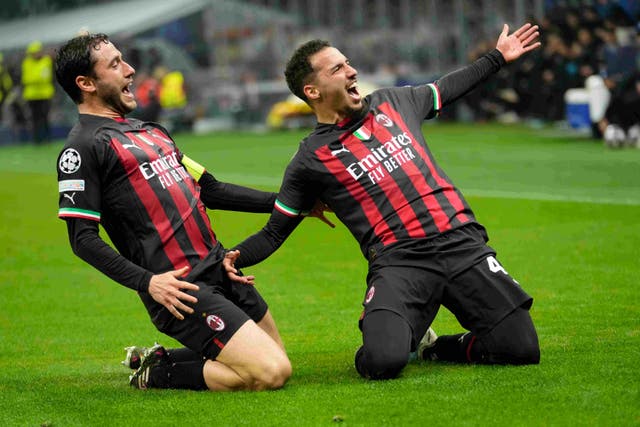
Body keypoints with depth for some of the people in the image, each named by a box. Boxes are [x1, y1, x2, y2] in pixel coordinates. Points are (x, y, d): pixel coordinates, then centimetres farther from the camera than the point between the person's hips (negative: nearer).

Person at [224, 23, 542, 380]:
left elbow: (446, 90, 36)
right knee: (382, 362, -30)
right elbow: (274, 233, 9)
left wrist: (498, 57, 42)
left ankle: (431, 346, 17)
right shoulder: (312, 160, 4)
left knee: (523, 350, -10)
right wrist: (236, 258, -11)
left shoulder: (393, 102, 16)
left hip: (462, 243, 4)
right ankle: (404, 339, 9)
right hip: (398, 261, -4)